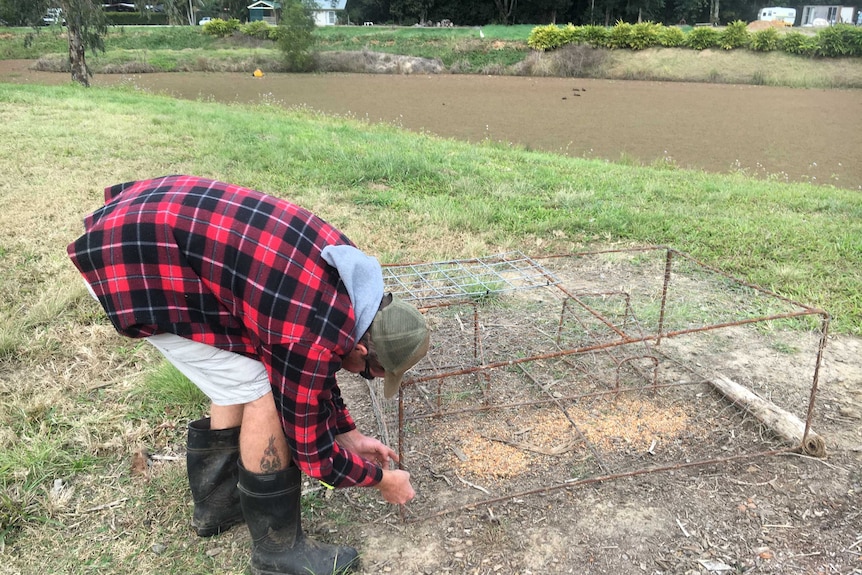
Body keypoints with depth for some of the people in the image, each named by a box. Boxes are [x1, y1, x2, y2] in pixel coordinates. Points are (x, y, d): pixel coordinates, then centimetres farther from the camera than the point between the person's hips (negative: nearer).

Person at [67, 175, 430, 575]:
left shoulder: (348, 274, 3)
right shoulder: (316, 334, -21)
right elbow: (309, 446, -5)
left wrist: (349, 434, 26)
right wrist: (380, 478, 10)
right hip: (133, 257, -9)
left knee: (241, 378, 17)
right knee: (262, 394, -4)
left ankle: (216, 503, 34)